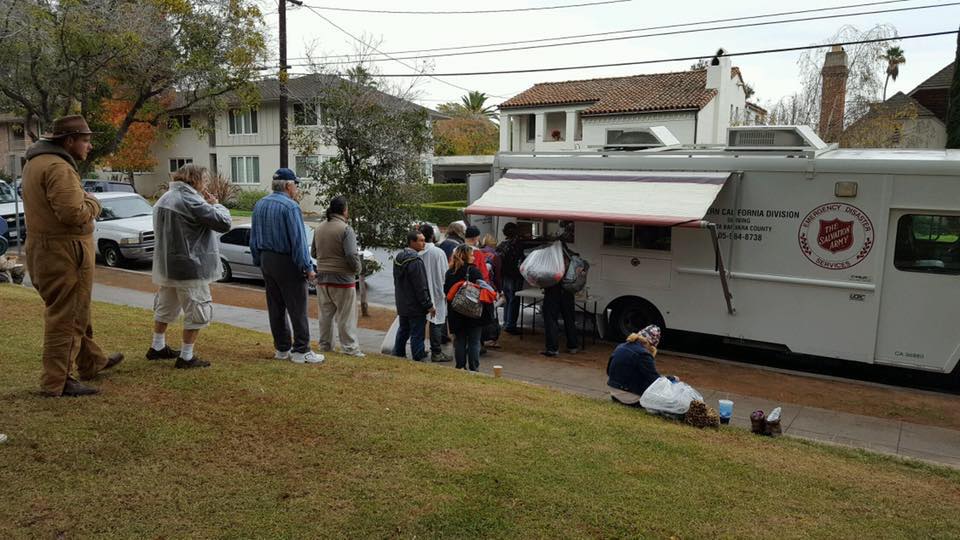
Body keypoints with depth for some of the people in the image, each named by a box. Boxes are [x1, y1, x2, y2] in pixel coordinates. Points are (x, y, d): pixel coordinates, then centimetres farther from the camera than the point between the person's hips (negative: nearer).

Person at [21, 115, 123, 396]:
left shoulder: (36, 162, 15)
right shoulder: (58, 167, -19)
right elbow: (74, 213, -27)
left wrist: (83, 200, 5)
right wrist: (92, 203, -8)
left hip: (44, 250, 11)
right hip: (64, 253, -11)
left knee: (76, 311, 22)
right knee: (66, 317, -3)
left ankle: (92, 361, 36)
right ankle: (57, 382, 3)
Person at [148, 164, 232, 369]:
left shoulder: (164, 199, 11)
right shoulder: (191, 201, -20)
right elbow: (223, 223, -20)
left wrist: (207, 205, 8)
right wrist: (216, 205, -2)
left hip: (166, 266, 10)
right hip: (190, 268, -9)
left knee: (165, 308, 23)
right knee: (197, 313, 1)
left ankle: (157, 347, 35)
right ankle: (186, 357, 4)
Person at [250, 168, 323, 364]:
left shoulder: (259, 205, 10)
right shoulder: (290, 206, -16)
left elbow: (253, 238, 15)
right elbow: (298, 240, -19)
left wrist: (258, 261, 21)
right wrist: (307, 267, -15)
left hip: (266, 261, 8)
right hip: (287, 262, -8)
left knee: (276, 307, 13)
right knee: (297, 308, -2)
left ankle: (281, 348, 20)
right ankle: (300, 351, 1)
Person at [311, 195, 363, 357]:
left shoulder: (319, 228, 7)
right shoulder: (346, 229, -15)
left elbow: (314, 253, 14)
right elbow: (352, 255, -20)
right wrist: (357, 268, -3)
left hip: (322, 278, 6)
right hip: (342, 279, -6)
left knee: (325, 314, 15)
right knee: (346, 317, 0)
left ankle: (325, 345, 22)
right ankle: (350, 348, 4)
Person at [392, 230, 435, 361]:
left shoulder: (398, 258, 8)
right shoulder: (415, 261, -21)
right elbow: (421, 287, -21)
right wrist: (429, 305, -14)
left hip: (402, 305, 9)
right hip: (415, 306, -9)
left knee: (403, 331, 21)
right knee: (417, 335, -1)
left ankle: (397, 355, 29)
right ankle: (418, 360, 4)